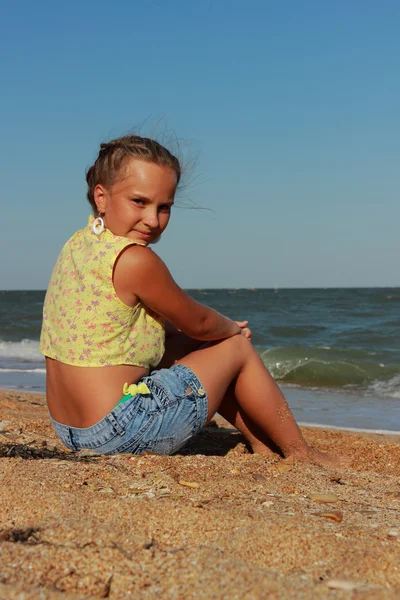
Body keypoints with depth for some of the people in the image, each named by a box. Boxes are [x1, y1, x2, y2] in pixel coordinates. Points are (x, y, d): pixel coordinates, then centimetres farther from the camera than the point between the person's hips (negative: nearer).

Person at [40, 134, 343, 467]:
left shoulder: (77, 245, 7)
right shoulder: (135, 260, -20)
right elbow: (198, 323, -5)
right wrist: (233, 327, 16)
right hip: (121, 432, -9)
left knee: (188, 346, 26)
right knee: (238, 347, 8)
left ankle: (262, 444, 37)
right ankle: (300, 453, 22)